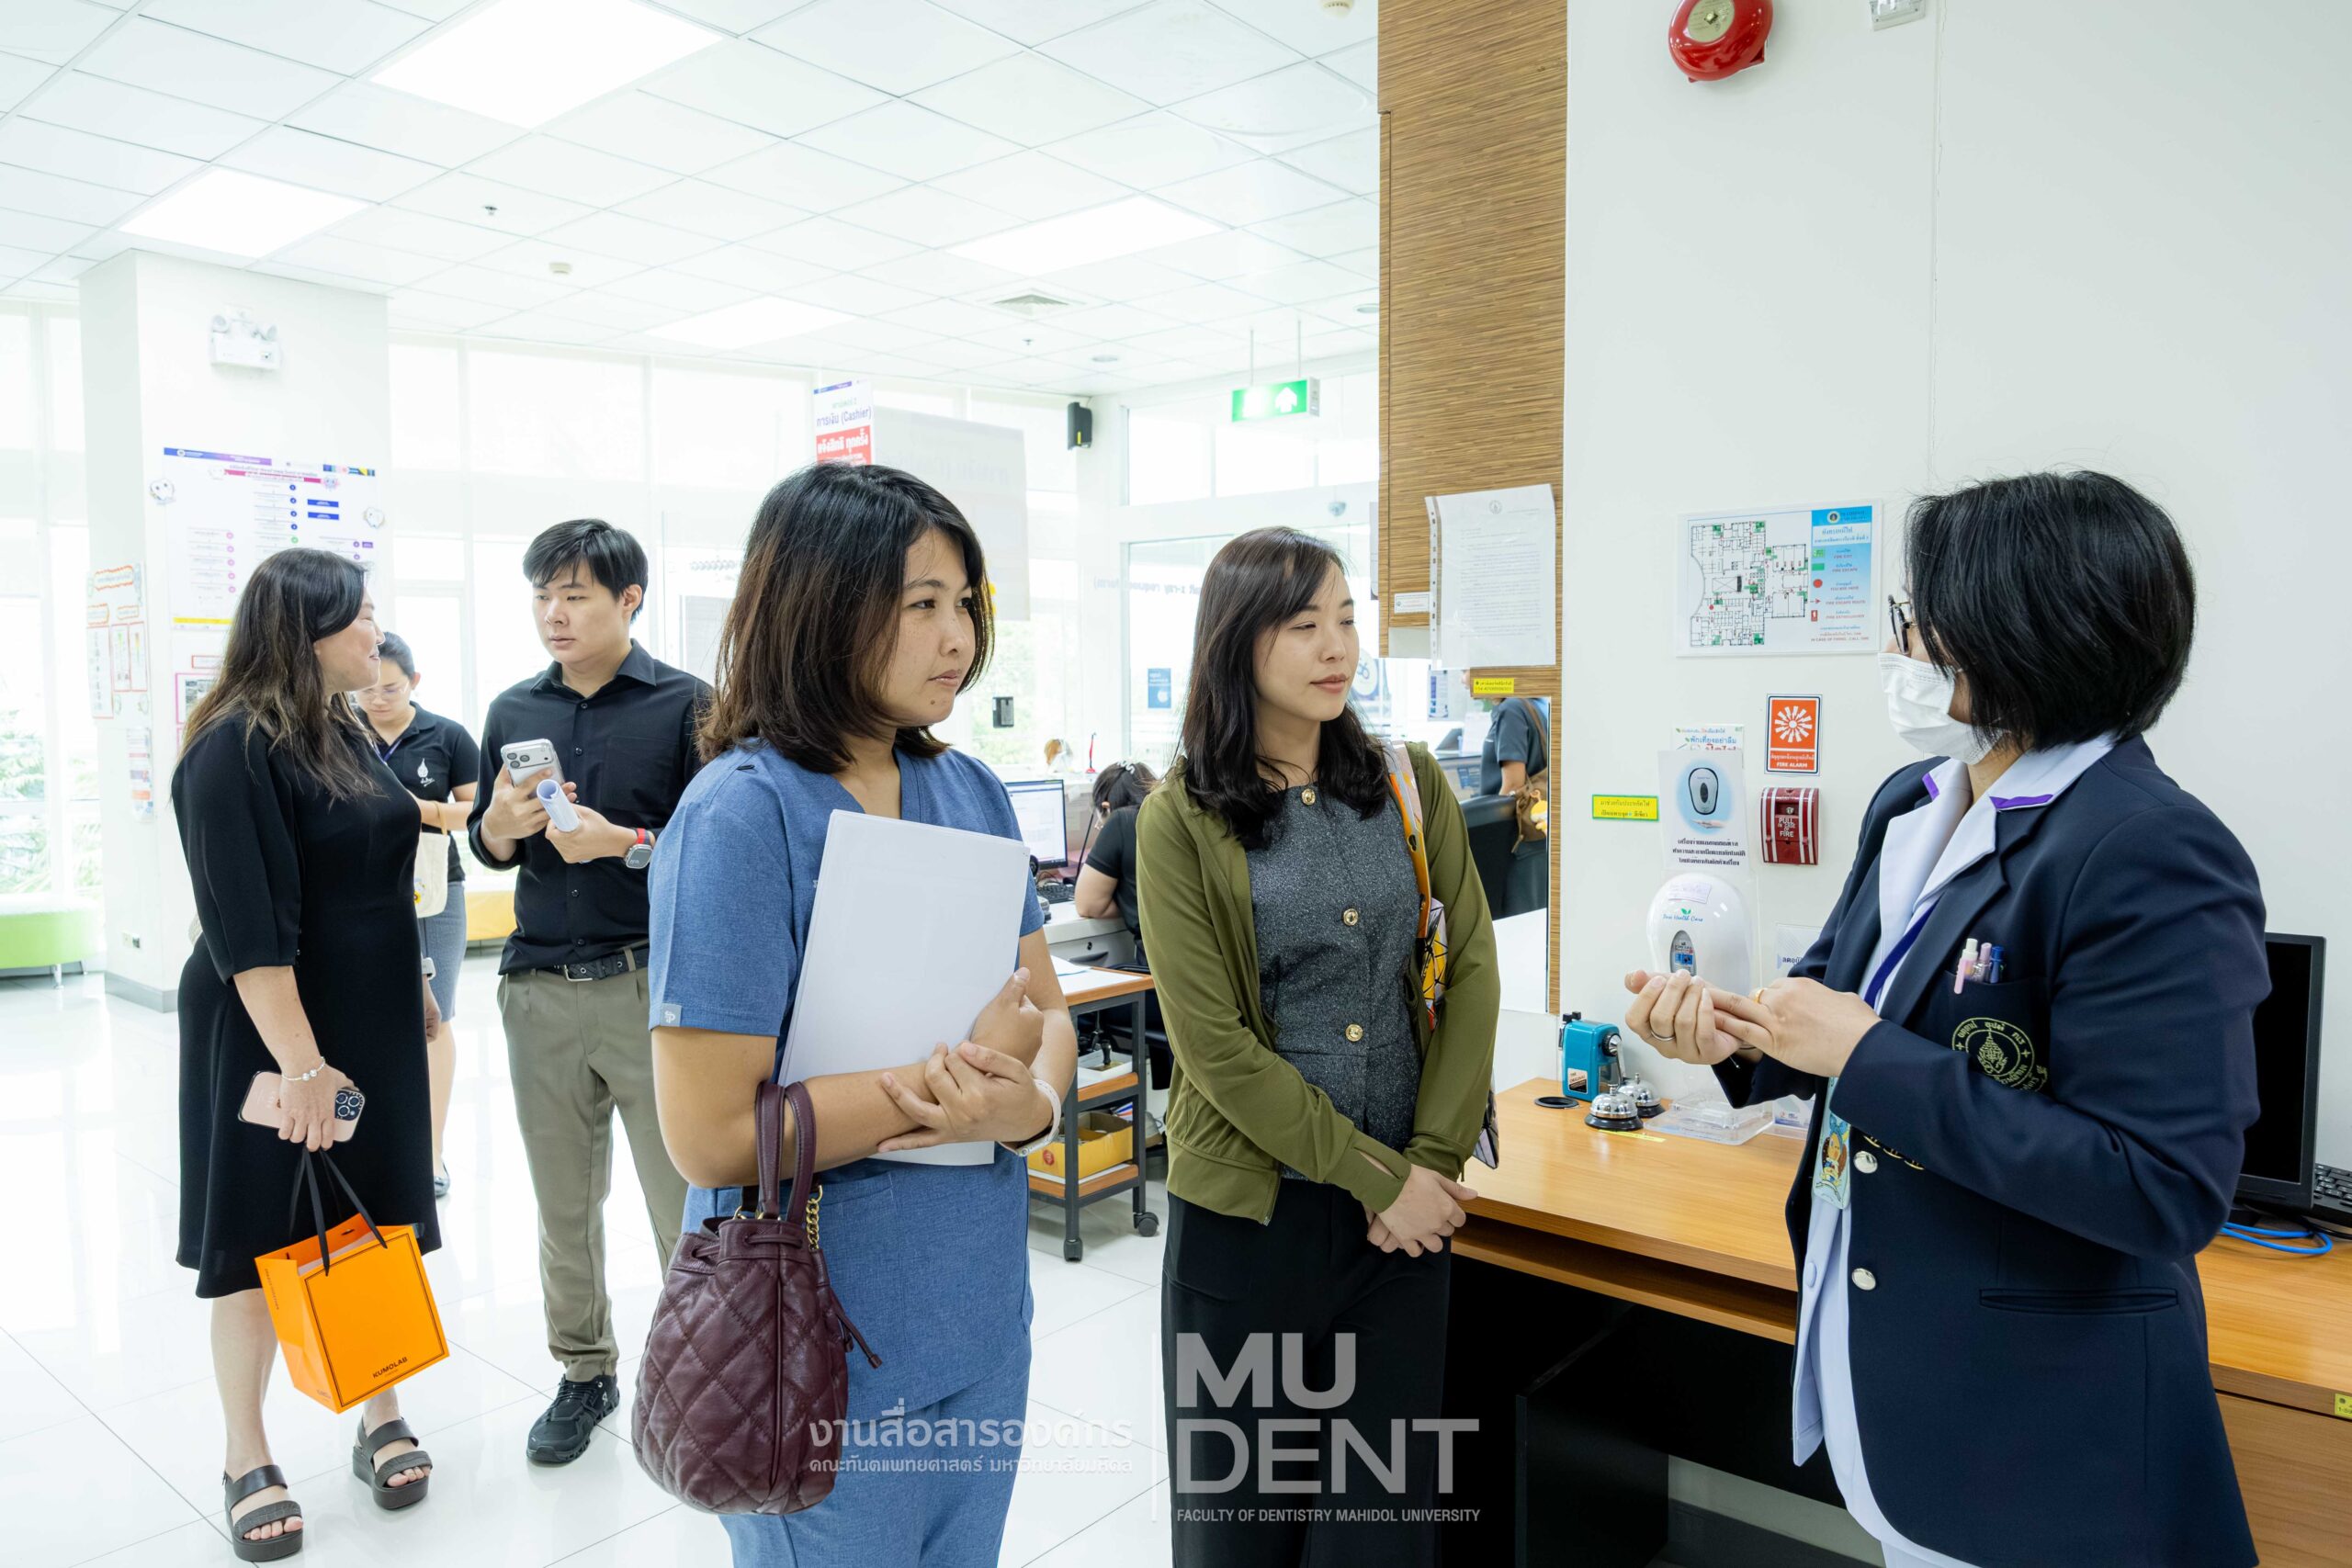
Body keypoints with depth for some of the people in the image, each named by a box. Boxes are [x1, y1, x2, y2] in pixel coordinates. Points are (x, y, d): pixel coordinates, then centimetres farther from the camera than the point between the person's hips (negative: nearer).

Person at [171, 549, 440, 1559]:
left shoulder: (346, 733, 8)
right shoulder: (234, 751, -17)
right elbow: (245, 929, -23)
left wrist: (410, 989, 21)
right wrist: (301, 1064, -26)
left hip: (374, 1026, 7)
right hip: (271, 1033, -7)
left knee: (377, 1223, 13)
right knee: (260, 1240, 6)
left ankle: (381, 1420, 27)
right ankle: (246, 1460, 23)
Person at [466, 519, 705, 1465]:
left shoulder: (686, 704, -4)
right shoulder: (513, 711, 11)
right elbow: (488, 850, 15)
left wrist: (624, 842, -20)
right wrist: (503, 821, -7)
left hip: (652, 986, -4)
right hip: (541, 989, 5)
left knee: (685, 1198, 1)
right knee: (563, 1202, 14)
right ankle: (584, 1373, 31)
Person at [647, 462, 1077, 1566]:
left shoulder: (972, 792, 0)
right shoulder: (744, 813, -19)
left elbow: (1047, 1012, 3)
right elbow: (709, 1134, -23)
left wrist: (1032, 1103, -19)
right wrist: (956, 1069, -19)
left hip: (983, 1317, 6)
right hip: (824, 1357, -6)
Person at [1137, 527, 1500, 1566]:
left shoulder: (1409, 785, 3)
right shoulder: (1183, 820, -8)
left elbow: (1470, 968, 1)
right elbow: (1215, 1044, -12)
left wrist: (1432, 1160, -8)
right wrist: (1377, 1176, -13)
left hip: (1409, 1201, 3)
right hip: (1252, 1208, -2)